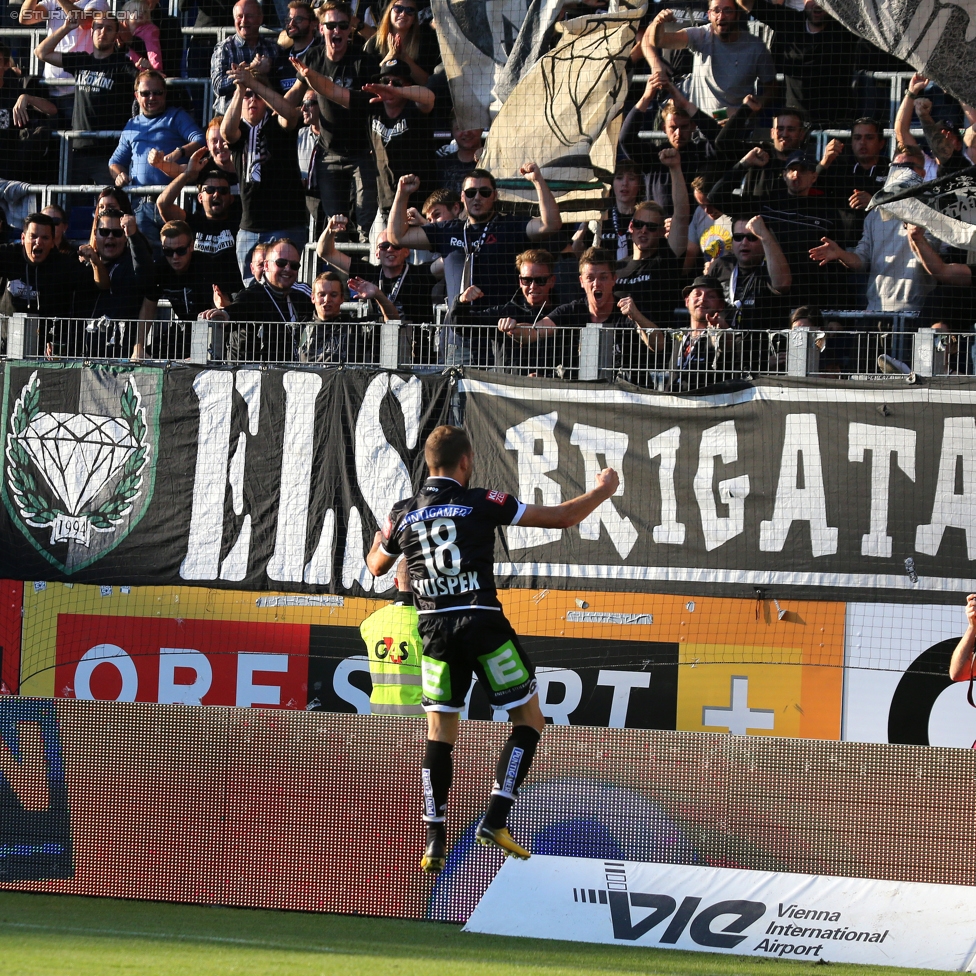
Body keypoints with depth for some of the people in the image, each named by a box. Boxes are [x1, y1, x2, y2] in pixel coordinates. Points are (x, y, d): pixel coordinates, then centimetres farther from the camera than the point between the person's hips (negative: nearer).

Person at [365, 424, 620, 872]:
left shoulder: (403, 514, 6)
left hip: (435, 632, 4)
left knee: (439, 735, 13)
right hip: (483, 626, -4)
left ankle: (435, 840, 4)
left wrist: (379, 538, 48)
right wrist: (602, 490, 17)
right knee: (529, 721, 10)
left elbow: (376, 566, 25)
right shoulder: (482, 503, -4)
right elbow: (562, 517, -1)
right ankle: (494, 821, -4)